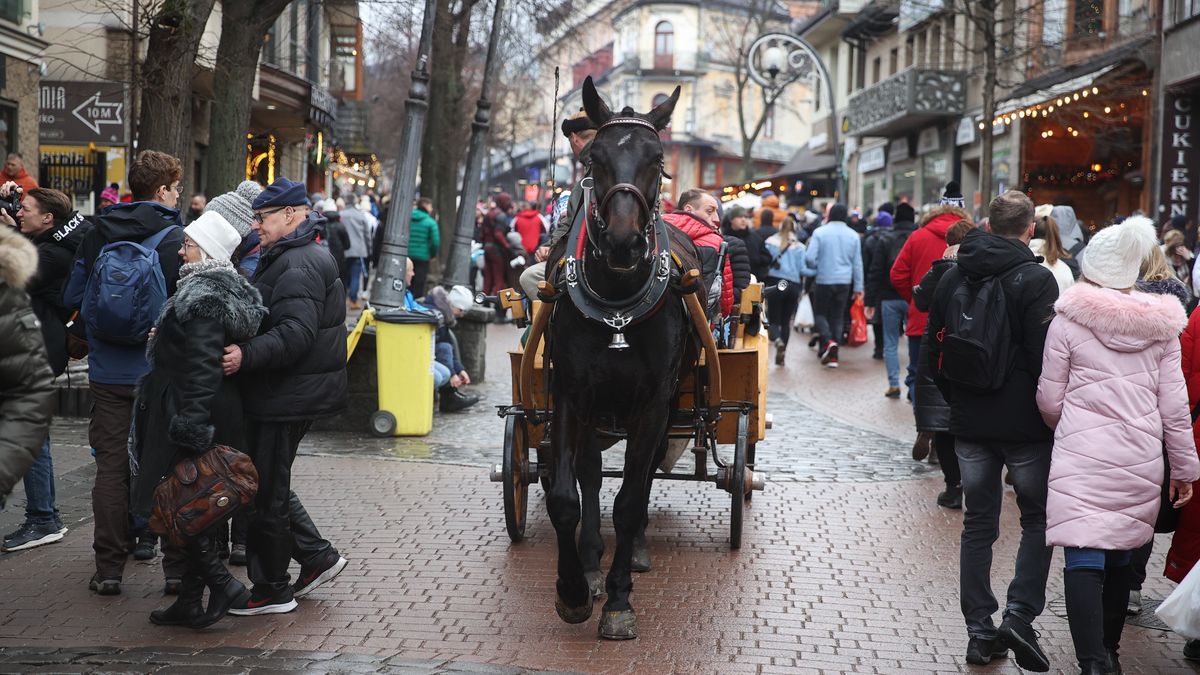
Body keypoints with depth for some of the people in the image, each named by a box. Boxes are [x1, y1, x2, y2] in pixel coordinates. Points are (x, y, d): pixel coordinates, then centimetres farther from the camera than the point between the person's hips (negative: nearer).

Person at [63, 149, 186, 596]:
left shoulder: (98, 235, 3)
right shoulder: (175, 239, -10)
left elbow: (72, 296, 8)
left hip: (107, 372, 3)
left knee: (111, 466, 6)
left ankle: (109, 568, 7)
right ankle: (178, 563, 11)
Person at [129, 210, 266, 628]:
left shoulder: (202, 298, -18)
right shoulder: (225, 289, 13)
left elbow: (201, 370, -24)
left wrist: (190, 428, -25)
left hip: (188, 414, -10)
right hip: (219, 415, 10)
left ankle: (222, 582, -4)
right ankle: (190, 602, 18)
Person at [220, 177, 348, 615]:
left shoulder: (299, 267, -17)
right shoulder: (284, 259, 19)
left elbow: (296, 333, -30)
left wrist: (246, 355, -38)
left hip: (287, 398, -11)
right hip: (283, 395, 11)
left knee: (266, 493, -2)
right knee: (269, 485, 18)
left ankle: (272, 591, 9)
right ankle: (318, 555, 24)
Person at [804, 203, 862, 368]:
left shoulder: (820, 232, -7)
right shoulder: (853, 235, 3)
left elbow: (810, 257, -13)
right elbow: (857, 264, 6)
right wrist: (858, 287, 11)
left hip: (824, 280, -3)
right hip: (844, 282, 3)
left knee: (820, 313, 10)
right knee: (837, 317, 10)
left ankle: (828, 341, -16)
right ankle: (832, 356, 8)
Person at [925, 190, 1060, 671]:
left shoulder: (953, 277, 6)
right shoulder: (1035, 279, -12)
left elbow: (934, 348, 13)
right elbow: (1047, 355, -14)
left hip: (970, 424, 5)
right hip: (1026, 425, -5)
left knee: (978, 525, 11)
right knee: (1038, 519, 9)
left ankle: (980, 632, 12)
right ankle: (1020, 616, -6)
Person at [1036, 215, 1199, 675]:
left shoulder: (1068, 319, -3)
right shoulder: (1160, 325, 6)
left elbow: (1049, 400, 2)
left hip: (1081, 457, -4)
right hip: (1140, 461, 4)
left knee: (1084, 561, -7)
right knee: (1119, 559, 17)